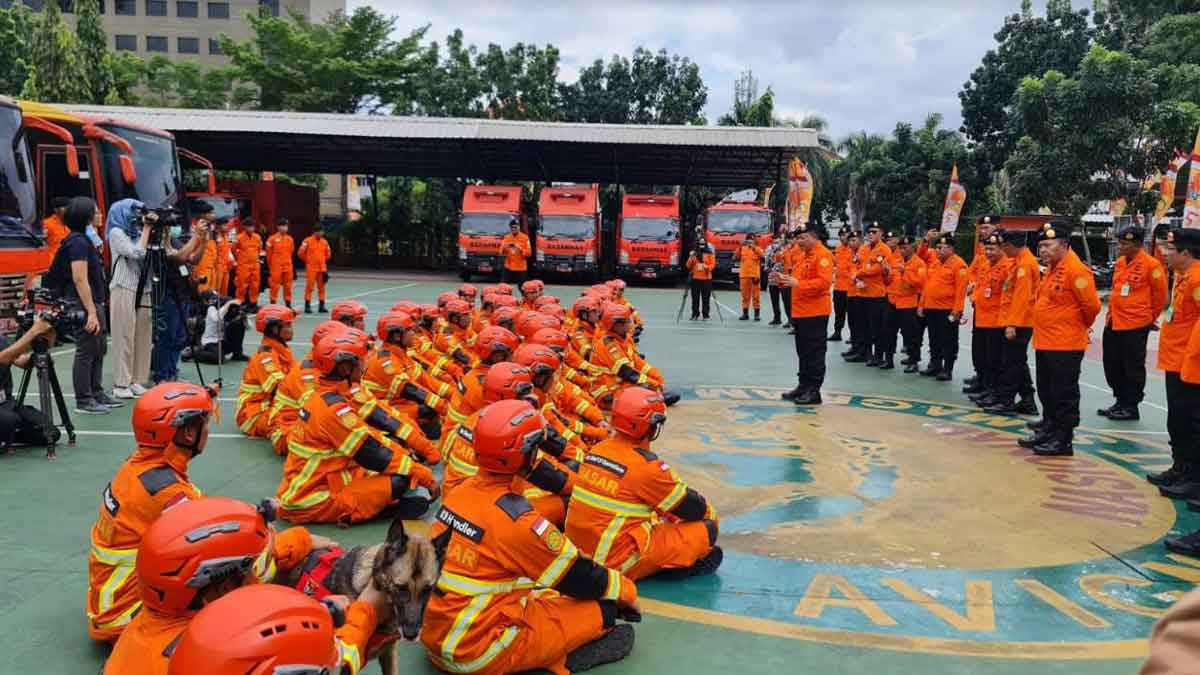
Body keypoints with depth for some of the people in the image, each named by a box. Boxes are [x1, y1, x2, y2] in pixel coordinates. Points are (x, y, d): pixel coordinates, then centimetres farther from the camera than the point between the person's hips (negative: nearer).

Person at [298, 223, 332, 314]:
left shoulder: (324, 242, 7)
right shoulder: (307, 241, -7)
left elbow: (328, 254, 22)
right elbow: (300, 253, -5)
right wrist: (307, 261, 7)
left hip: (322, 268, 4)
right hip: (311, 268, -4)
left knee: (321, 287, 6)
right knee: (309, 287, -4)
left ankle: (322, 306, 11)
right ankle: (307, 306, 0)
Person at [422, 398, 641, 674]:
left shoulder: (462, 491, 1)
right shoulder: (516, 519, -21)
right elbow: (578, 576, -9)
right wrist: (626, 590, 10)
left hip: (434, 634, 8)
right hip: (473, 653, -8)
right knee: (602, 608, -4)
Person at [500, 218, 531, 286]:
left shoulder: (525, 237, -2)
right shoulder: (506, 237, 5)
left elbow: (528, 252, -5)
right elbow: (501, 252, 6)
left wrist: (520, 249, -21)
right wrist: (504, 248, -15)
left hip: (520, 268, -2)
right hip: (508, 267, 2)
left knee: (522, 287, 4)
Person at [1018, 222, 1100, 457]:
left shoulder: (1075, 270, -17)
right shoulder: (1053, 268, 12)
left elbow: (1092, 305, -16)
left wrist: (1080, 326, 0)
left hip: (1065, 346, -9)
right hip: (1044, 343, 9)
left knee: (1064, 395, -1)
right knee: (1046, 392, 18)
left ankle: (1063, 441, 6)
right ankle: (1047, 431, 30)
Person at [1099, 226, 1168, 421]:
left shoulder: (1151, 265, -13)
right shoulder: (1119, 262, 9)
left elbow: (1160, 294, -4)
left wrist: (1150, 318, 6)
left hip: (1135, 325, -7)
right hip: (1113, 322, 7)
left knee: (1133, 368, 3)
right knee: (1112, 365, 14)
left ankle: (1131, 407, 13)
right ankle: (1120, 401, 28)